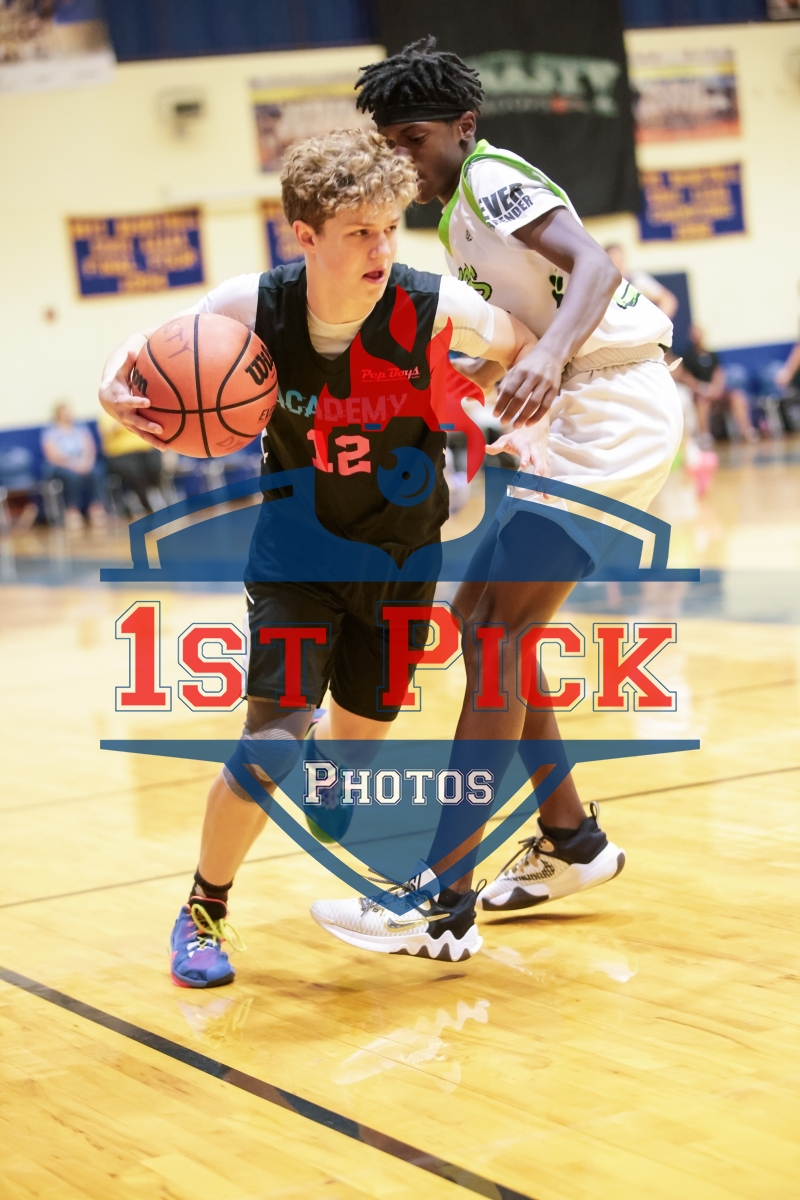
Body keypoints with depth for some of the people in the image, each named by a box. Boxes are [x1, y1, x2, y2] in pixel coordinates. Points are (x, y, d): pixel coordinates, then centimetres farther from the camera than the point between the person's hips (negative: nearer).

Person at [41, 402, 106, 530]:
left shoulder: (81, 430, 17)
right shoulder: (50, 433, 5)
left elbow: (90, 450, 5)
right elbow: (54, 457, -7)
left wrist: (85, 462, -18)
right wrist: (72, 464, -24)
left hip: (83, 465, 3)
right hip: (60, 467, -3)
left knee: (96, 472, -31)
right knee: (72, 475, -38)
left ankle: (96, 508, -31)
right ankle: (72, 512, -33)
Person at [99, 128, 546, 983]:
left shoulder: (433, 308, -25)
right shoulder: (251, 309, -24)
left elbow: (526, 347, -7)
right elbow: (148, 352, -8)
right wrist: (118, 391, -28)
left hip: (401, 551, 2)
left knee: (360, 732, 15)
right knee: (272, 737, -16)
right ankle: (204, 912, 7)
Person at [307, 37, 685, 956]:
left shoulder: (492, 178, -9)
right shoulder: (457, 218, 18)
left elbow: (594, 265, -27)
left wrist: (549, 359, -44)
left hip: (612, 417, -10)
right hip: (567, 423, 10)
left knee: (494, 635, -15)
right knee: (480, 619, 14)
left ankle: (441, 894, -16)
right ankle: (571, 841, 22)